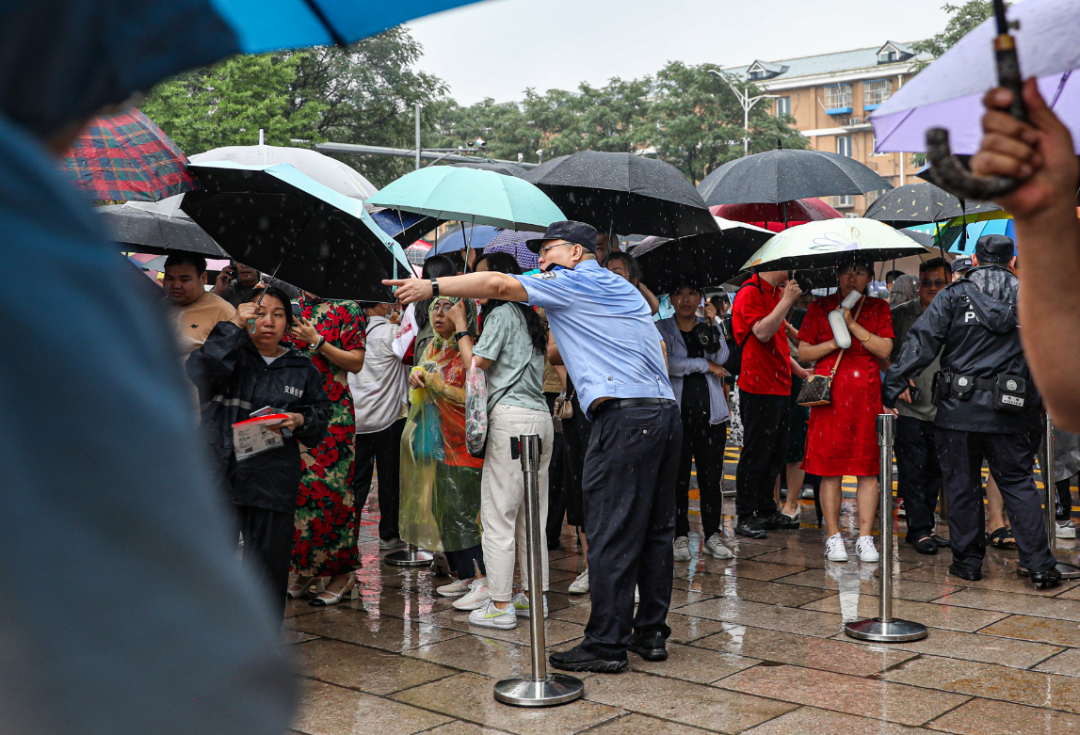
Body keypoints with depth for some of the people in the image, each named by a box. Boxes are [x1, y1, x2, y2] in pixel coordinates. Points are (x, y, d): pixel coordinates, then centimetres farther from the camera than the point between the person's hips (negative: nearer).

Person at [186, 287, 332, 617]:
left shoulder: (301, 369, 11)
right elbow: (199, 371, -16)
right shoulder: (230, 355, 6)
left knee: (268, 565, 6)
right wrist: (234, 327, -13)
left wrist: (300, 421, -7)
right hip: (219, 475, -1)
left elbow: (321, 417, 15)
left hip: (274, 481, 1)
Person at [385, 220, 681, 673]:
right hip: (666, 412, 9)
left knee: (611, 536, -5)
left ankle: (606, 645, 0)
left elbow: (499, 284, -4)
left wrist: (433, 287, 1)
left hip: (624, 416, -9)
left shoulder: (572, 282, 3)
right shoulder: (624, 290, 26)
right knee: (655, 529, 13)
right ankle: (651, 633, 20)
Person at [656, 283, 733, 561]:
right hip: (676, 412, -2)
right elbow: (665, 363, -10)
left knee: (712, 475, 2)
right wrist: (705, 365, -6)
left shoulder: (708, 327, 14)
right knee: (678, 476, -1)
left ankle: (712, 535, 12)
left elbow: (721, 358, -3)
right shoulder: (662, 329, 6)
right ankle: (680, 536, 9)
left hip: (711, 412, 2)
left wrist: (711, 324, -11)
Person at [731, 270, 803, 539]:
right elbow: (762, 333, -23)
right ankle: (745, 517, 3)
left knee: (775, 453, 12)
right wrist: (786, 302, -21)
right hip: (758, 388, -9)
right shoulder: (750, 293, -10)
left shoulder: (776, 293, 18)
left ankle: (766, 511, 21)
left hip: (780, 386, 9)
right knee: (755, 453, -4)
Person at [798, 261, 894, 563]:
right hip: (830, 395, -1)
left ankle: (865, 537, 7)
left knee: (869, 468, 0)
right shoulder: (820, 307, 9)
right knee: (831, 468, -1)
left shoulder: (879, 308, 11)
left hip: (867, 396, 1)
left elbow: (885, 349, -3)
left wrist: (852, 325, -10)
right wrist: (833, 343, -7)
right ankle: (833, 536, 7)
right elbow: (803, 352, 7)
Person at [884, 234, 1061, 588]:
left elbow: (921, 343, -9)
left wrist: (892, 386, -8)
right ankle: (1040, 565, 4)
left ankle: (968, 561, 14)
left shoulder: (954, 295, 0)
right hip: (1010, 412, 2)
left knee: (962, 486, 8)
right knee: (1018, 484, 8)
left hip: (959, 409, -2)